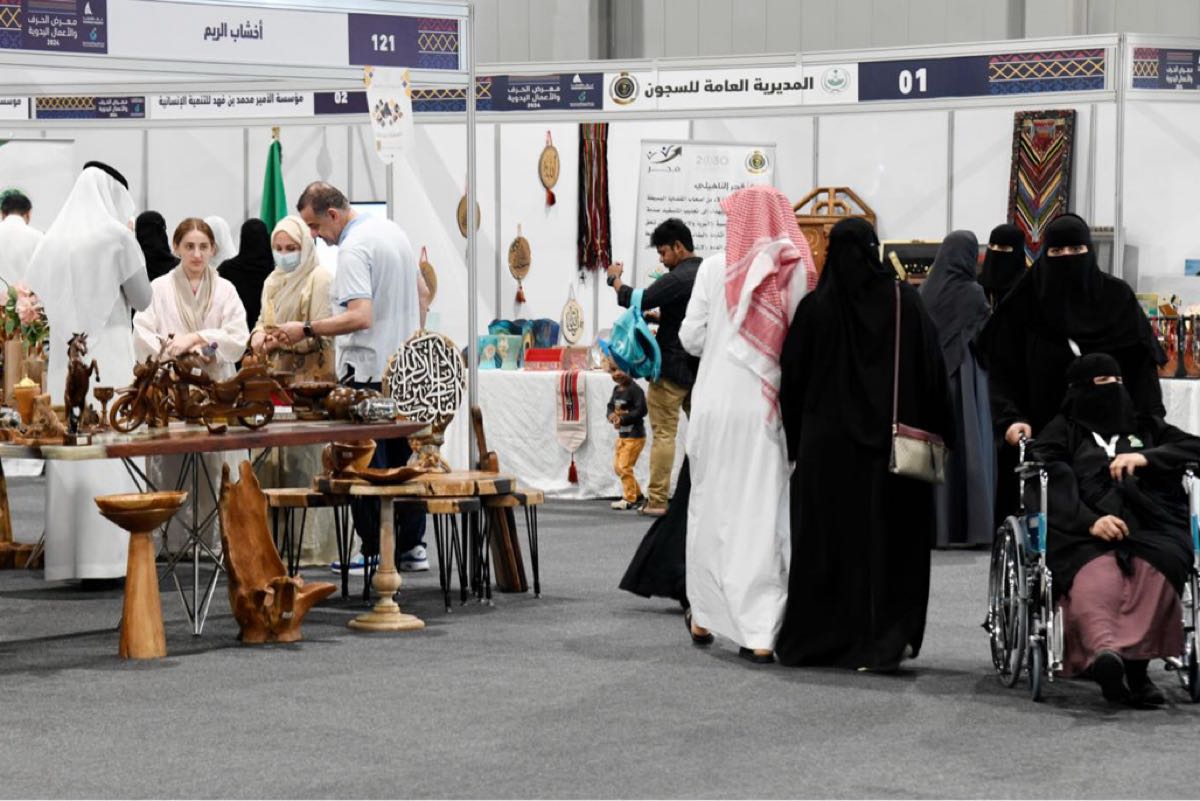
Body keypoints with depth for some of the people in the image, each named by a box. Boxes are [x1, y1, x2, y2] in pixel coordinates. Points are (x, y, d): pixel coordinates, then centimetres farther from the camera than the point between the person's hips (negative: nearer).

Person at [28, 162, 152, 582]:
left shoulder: (51, 240, 8)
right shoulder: (116, 237, -5)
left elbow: (33, 297, 13)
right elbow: (141, 299, 4)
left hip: (61, 358, 5)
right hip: (105, 355, -5)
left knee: (67, 452, 6)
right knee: (107, 451, -5)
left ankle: (65, 557, 6)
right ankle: (104, 554, -10)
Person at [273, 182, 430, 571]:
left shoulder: (353, 248, -19)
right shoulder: (392, 230, 10)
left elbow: (360, 317, -27)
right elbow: (423, 293, 19)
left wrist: (306, 329, -21)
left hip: (368, 372, -9)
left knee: (368, 465, -2)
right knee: (403, 458, 14)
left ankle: (376, 551, 0)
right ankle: (411, 546, 17)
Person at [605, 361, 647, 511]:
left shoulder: (634, 389, -16)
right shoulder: (616, 389, 9)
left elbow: (641, 410, -23)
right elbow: (611, 405, 17)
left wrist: (623, 419, -22)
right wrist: (611, 414, -7)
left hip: (635, 435, -9)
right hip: (621, 434, 9)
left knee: (624, 466, -10)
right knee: (618, 466, 12)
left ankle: (629, 499, -1)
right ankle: (638, 495, 23)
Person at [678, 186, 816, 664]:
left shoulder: (715, 268, -3)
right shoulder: (798, 273, -3)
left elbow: (691, 338, 0)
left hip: (716, 404, 1)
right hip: (767, 407, -1)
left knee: (712, 505, 15)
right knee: (764, 512, 0)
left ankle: (704, 616, 25)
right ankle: (759, 632, -7)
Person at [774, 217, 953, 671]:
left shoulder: (815, 307, -5)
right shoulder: (906, 302, -4)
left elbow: (793, 379, 0)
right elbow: (934, 373, -2)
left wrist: (796, 441, 9)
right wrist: (938, 436, 5)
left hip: (826, 445, 0)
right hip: (892, 443, 0)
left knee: (828, 540, 8)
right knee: (891, 538, 7)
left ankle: (818, 638, 12)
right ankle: (889, 640, 4)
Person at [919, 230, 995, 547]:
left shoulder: (926, 290, 0)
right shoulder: (972, 294, -11)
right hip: (965, 381, -4)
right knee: (969, 448, 1)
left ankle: (935, 526, 9)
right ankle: (972, 526, 0)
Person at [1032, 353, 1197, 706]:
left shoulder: (1146, 427, 37)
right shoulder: (1063, 430, 26)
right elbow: (1052, 483, 7)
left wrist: (1146, 458, 4)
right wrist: (1089, 521, -12)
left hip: (1150, 528, 2)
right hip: (1084, 534, -2)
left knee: (1153, 572, -36)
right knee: (1094, 582, -38)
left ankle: (1133, 664, -43)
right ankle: (1105, 650, -64)